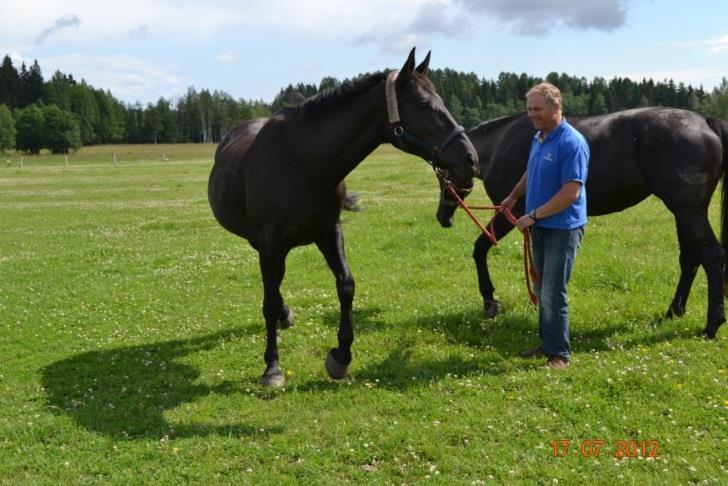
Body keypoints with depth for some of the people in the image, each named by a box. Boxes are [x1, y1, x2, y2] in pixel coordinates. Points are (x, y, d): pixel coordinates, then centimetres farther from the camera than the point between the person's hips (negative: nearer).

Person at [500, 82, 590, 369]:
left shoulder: (572, 143, -19)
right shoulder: (538, 138, 8)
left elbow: (571, 192, -24)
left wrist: (533, 215, -22)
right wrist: (513, 197, 25)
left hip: (562, 229, -8)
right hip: (539, 227, 8)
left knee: (553, 293, -6)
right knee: (542, 290, 15)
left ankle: (559, 354, 3)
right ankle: (547, 343, 27)